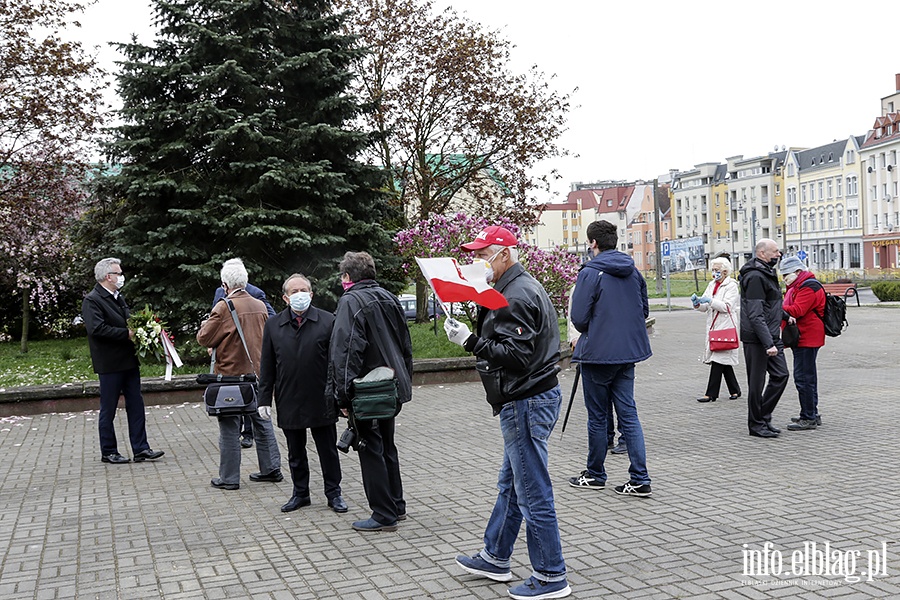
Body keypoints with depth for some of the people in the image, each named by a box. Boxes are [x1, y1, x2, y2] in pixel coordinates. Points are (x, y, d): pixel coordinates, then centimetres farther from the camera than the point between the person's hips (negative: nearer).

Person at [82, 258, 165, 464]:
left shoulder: (119, 298, 16)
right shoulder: (92, 300, -11)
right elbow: (97, 329, -23)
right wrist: (126, 334, -21)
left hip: (129, 360, 8)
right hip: (110, 363, -8)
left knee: (136, 405, 8)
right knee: (108, 409, 4)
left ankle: (140, 449, 13)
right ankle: (108, 452, 15)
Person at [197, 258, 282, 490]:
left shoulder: (224, 308, -15)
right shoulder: (260, 306, 4)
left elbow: (204, 338, -10)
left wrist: (205, 324, 10)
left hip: (231, 375, -6)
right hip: (258, 373, 6)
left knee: (230, 427, 2)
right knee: (262, 421, 15)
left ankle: (229, 477, 8)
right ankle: (271, 468, 20)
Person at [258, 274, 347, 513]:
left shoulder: (327, 321, -4)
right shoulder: (273, 325, 3)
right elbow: (267, 366, 6)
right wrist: (265, 399, 3)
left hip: (321, 401, -2)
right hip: (289, 402, 2)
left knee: (328, 451, 8)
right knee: (295, 453, 14)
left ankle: (333, 493, 22)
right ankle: (300, 493, 29)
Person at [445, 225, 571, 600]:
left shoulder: (516, 296, -18)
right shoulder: (523, 287, 16)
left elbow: (517, 355, -26)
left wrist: (470, 341, -27)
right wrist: (475, 333, 4)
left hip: (526, 404, -11)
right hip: (524, 401, 11)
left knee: (533, 494, -2)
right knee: (510, 485, 21)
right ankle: (495, 558, 35)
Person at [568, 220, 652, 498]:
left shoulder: (590, 273, -13)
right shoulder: (633, 271, 7)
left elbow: (578, 318, -14)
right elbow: (644, 309, 15)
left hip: (598, 353, -6)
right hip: (629, 351, 6)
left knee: (597, 416, 7)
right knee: (628, 413, 7)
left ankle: (595, 475, 20)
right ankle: (640, 480, 2)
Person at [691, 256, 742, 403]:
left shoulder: (731, 286, -6)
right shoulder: (712, 285, 16)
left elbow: (727, 306, -16)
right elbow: (705, 307, 14)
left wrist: (710, 300, -22)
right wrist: (697, 303, -7)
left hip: (726, 326, -8)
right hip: (713, 326, 8)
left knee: (718, 359, -9)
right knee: (724, 359, 12)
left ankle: (711, 393, -9)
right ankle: (735, 390, 22)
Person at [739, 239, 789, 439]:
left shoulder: (767, 273, 16)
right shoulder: (755, 277, -17)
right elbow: (755, 315, -23)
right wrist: (768, 343, -26)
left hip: (771, 337, 10)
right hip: (756, 339, -10)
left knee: (780, 375, 9)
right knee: (757, 382, 0)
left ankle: (763, 416, 19)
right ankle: (756, 424, 10)